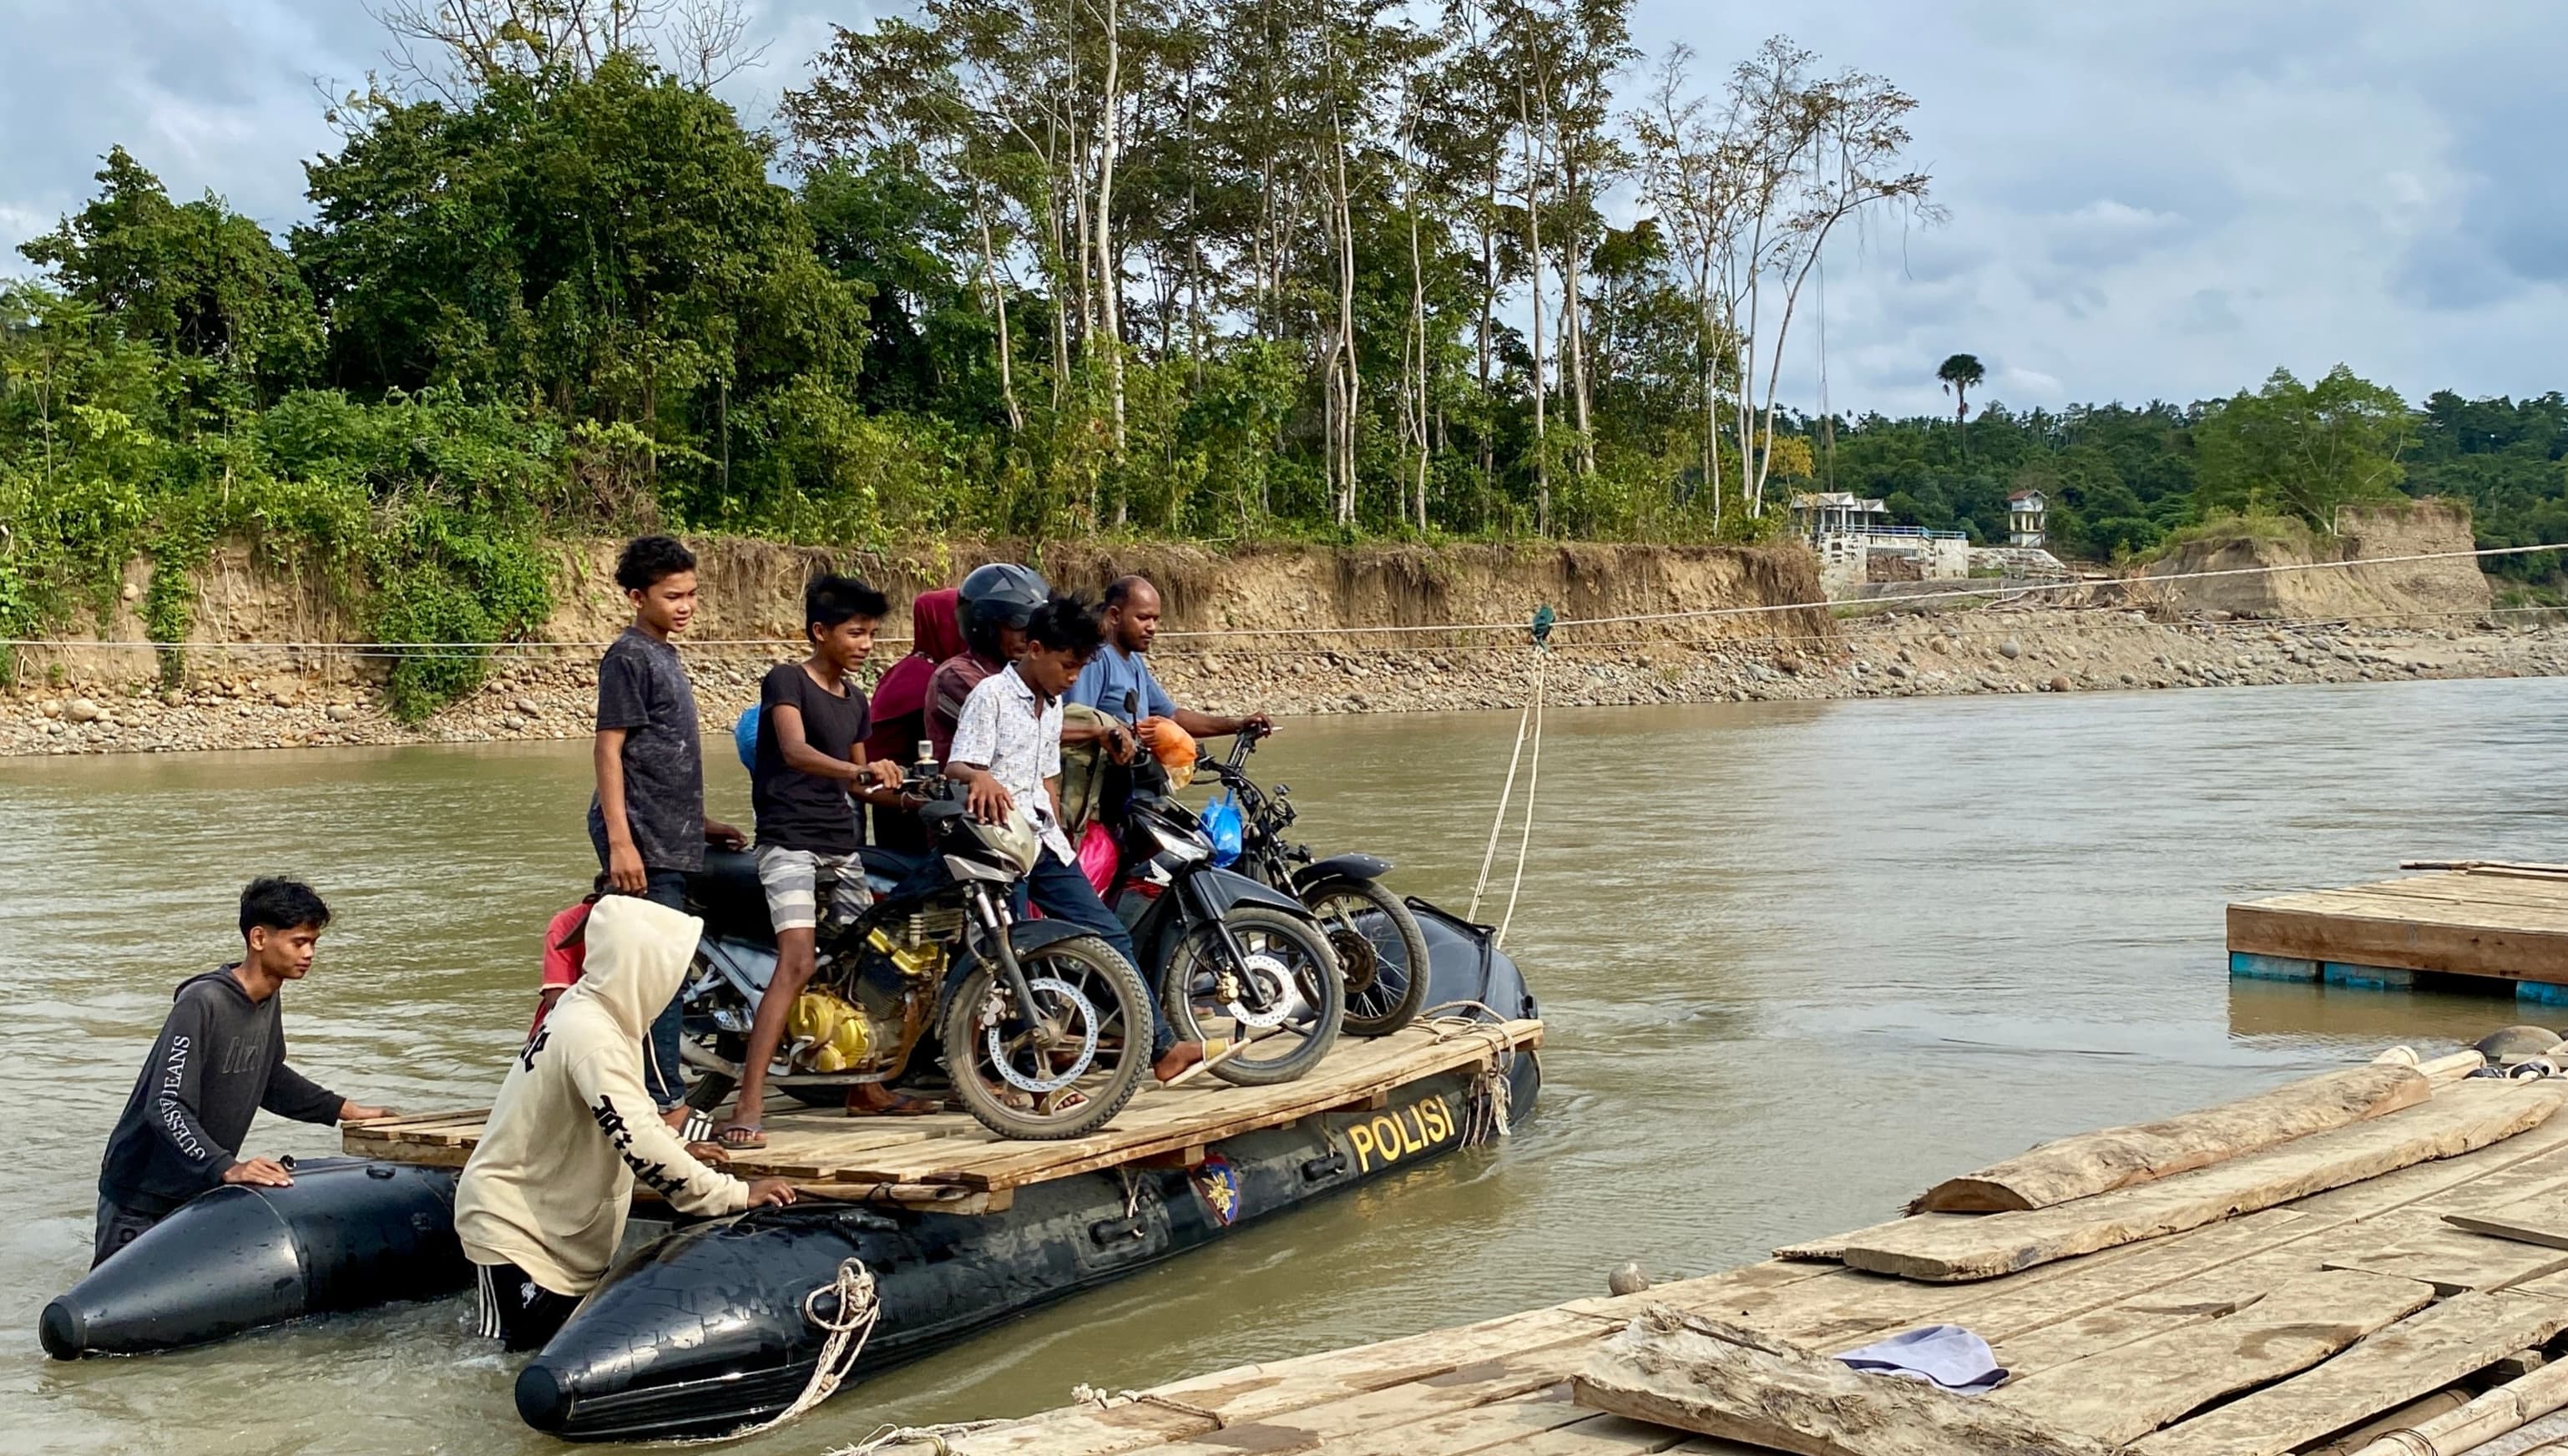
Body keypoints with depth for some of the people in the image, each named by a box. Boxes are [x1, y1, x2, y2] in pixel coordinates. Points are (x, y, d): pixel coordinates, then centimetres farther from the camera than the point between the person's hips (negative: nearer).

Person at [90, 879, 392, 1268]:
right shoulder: (202, 1002, -23)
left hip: (203, 1188, 7)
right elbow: (167, 1107, -28)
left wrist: (343, 1109, 16)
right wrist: (227, 1169, -37)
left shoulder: (270, 999, 4)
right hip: (142, 1194, -7)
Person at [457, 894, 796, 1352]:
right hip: (515, 1228, -10)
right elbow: (638, 1144, -33)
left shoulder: (588, 1009, 5)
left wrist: (679, 1149, 11)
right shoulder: (592, 1037, -26)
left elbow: (629, 1112, 21)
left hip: (560, 1230, 10)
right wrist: (736, 1194, -30)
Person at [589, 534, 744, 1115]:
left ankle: (652, 1099, 14)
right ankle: (665, 1100, -10)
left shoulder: (665, 656, 20)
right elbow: (609, 749, -13)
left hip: (669, 842, 9)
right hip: (642, 842, -9)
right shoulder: (628, 657, -8)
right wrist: (621, 842, -20)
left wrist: (698, 823, 27)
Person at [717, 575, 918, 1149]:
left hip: (842, 846, 8)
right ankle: (747, 1107, -26)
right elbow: (795, 750, -25)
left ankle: (863, 1087, 28)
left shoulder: (854, 699, 16)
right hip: (789, 840, -8)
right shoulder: (787, 680, -7)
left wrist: (916, 799, 13)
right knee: (798, 962, -22)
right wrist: (858, 771, -41)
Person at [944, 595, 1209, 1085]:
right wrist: (983, 778, -39)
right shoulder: (991, 695, -8)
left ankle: (1162, 1047, 8)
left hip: (1043, 841, 8)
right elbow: (956, 766, -18)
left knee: (1110, 934, 5)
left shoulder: (1051, 705, 18)